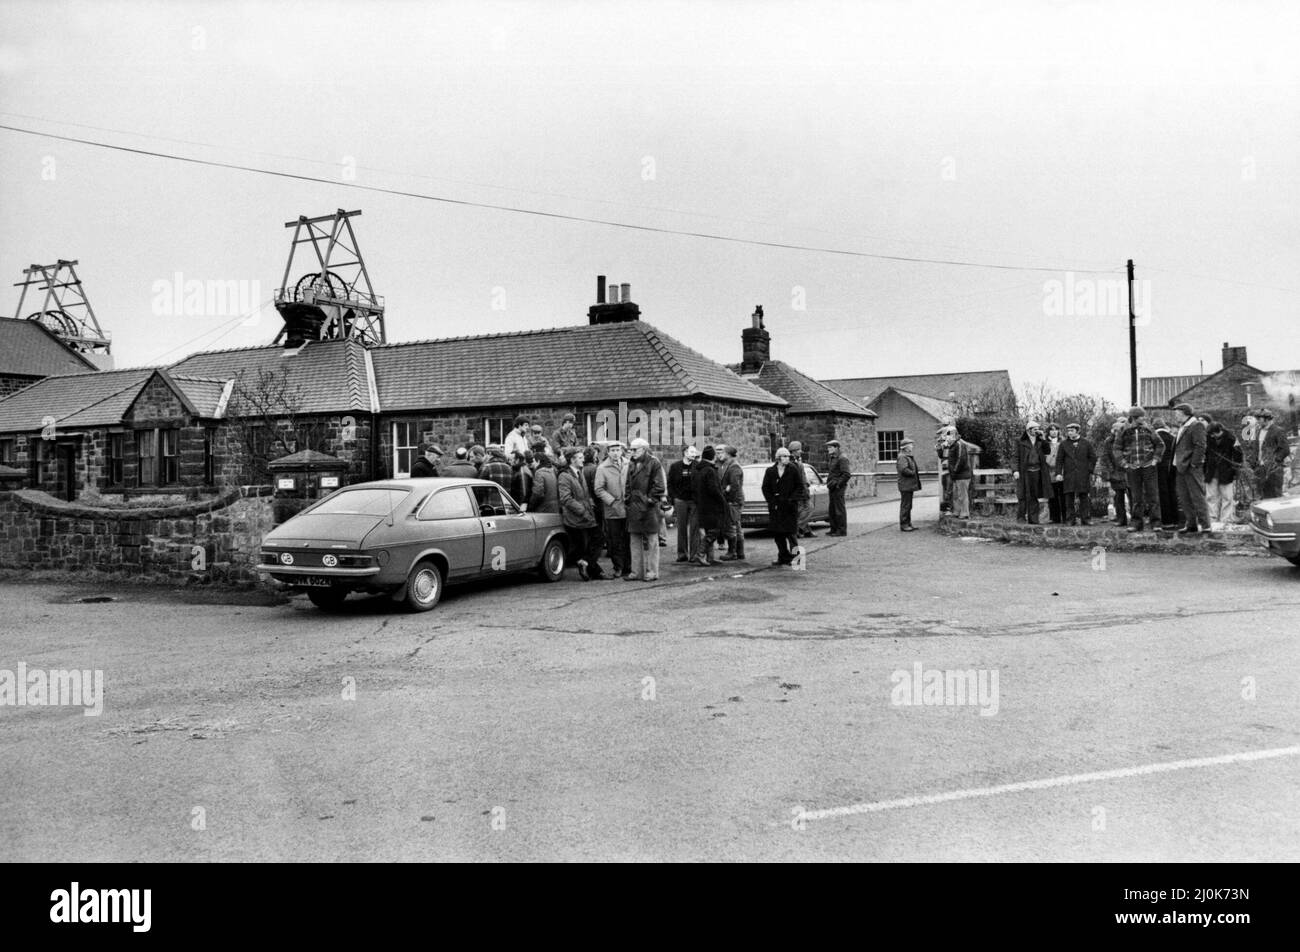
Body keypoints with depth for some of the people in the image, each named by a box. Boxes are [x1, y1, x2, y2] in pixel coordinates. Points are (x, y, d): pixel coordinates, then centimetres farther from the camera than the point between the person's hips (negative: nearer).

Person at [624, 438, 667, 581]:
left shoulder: (654, 464, -6)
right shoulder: (631, 464, 15)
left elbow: (659, 486, -9)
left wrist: (650, 500, -12)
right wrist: (626, 499, 10)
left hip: (648, 508, -7)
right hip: (634, 508, 7)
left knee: (651, 541, -1)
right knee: (635, 541, 9)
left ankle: (651, 572, 5)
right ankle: (637, 572, 16)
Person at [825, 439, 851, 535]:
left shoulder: (842, 459, -12)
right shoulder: (833, 459, 19)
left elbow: (847, 474, -19)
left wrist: (837, 484, -19)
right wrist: (829, 482, 15)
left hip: (838, 488, -10)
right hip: (833, 488, 10)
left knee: (839, 509, -6)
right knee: (832, 509, 13)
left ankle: (842, 530, -2)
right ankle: (834, 529, 19)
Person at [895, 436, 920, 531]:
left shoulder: (909, 456, 18)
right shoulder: (902, 457, -16)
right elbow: (904, 469, -28)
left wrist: (916, 469, 9)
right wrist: (913, 472, -16)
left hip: (909, 485, 11)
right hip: (905, 485, -11)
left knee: (908, 505, 15)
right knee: (905, 505, -6)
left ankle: (908, 523, 21)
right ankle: (903, 525, -2)